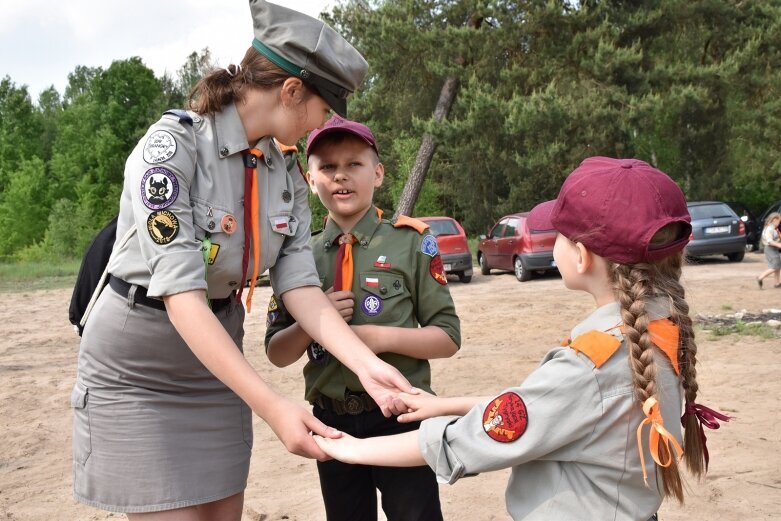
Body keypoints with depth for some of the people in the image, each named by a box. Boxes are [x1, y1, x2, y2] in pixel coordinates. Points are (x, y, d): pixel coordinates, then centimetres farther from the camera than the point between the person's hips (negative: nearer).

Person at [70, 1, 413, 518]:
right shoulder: (171, 146, -22)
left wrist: (367, 364, -23)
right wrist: (272, 406, -35)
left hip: (216, 362, 6)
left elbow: (299, 285, -7)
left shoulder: (288, 177, 0)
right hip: (135, 369, -6)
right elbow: (182, 294, -29)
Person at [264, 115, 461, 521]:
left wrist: (382, 337, -20)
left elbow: (448, 338, -6)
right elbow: (277, 354, 4)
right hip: (332, 421, 3)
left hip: (400, 417, -3)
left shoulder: (411, 243, -5)